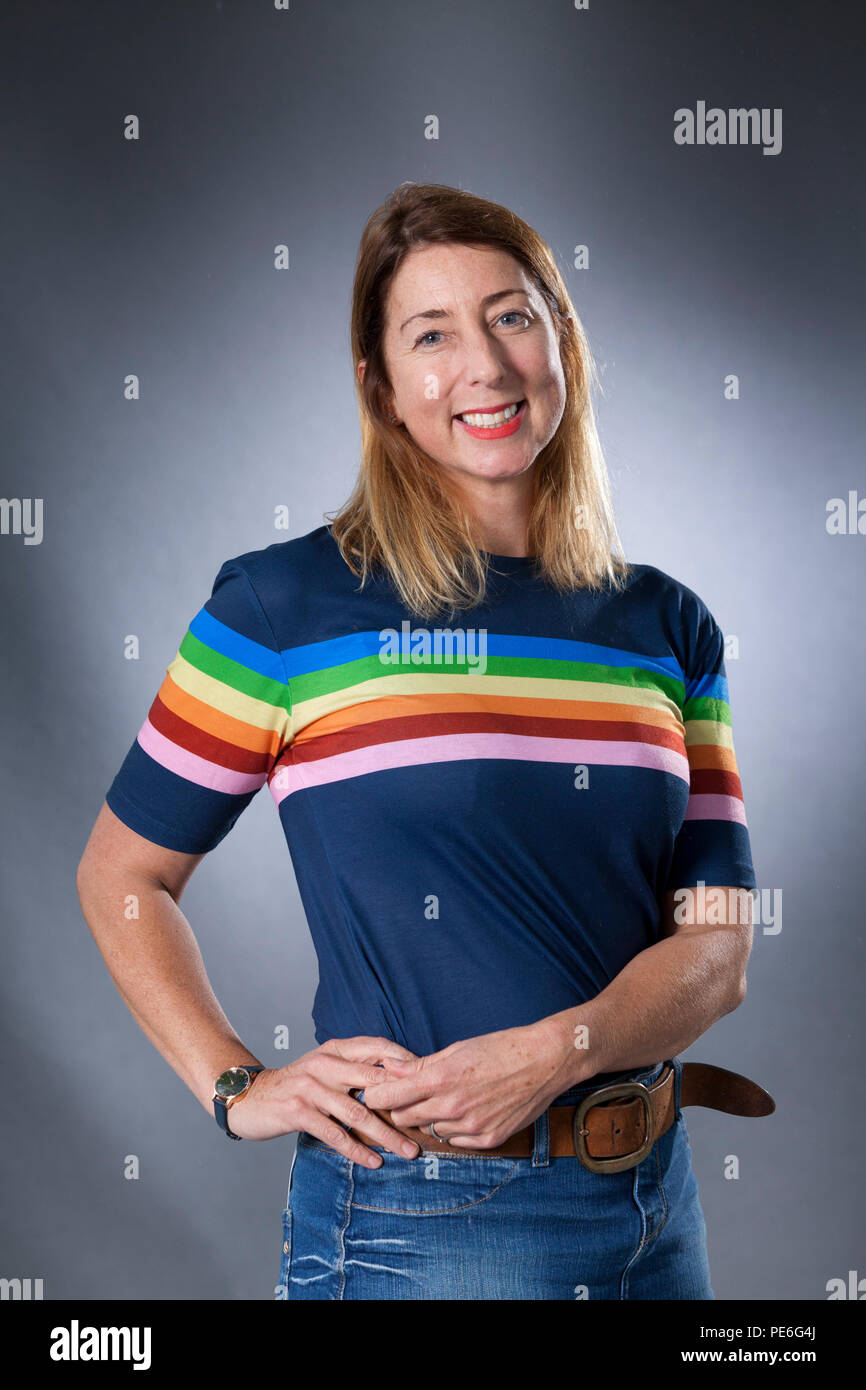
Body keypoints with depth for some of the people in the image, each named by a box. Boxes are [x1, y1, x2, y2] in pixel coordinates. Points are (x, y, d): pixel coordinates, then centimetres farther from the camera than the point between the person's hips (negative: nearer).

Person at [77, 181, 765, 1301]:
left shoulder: (667, 624, 4)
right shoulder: (288, 603, -6)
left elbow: (717, 947, -1)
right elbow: (120, 874, 1)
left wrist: (560, 1048, -18)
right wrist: (237, 1089, -10)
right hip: (417, 1217, -4)